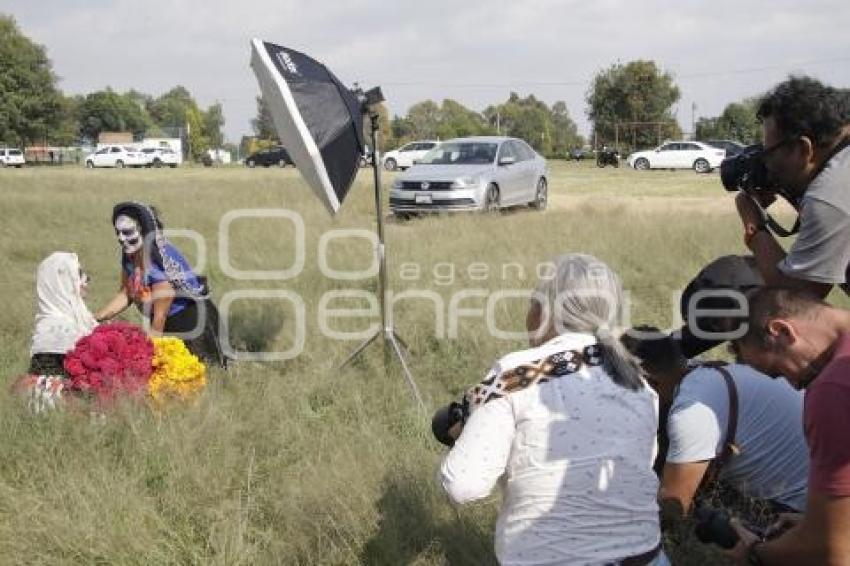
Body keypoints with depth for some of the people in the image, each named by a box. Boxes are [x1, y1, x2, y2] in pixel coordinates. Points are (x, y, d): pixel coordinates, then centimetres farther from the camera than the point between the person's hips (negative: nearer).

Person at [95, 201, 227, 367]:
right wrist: (93, 319, -4)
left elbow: (159, 319, -25)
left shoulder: (161, 262, -31)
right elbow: (125, 294, 6)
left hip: (193, 322, -8)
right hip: (168, 323, 8)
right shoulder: (129, 255, -7)